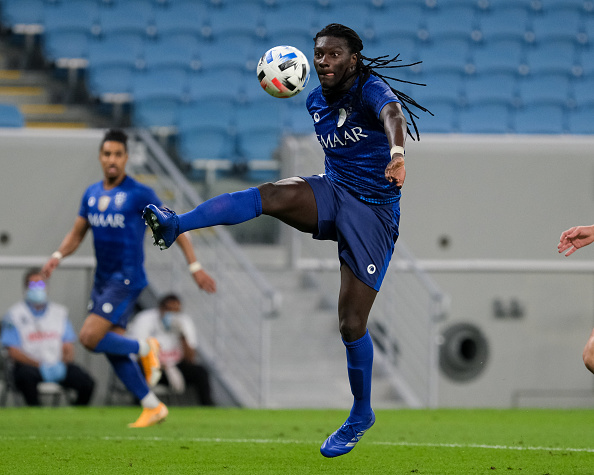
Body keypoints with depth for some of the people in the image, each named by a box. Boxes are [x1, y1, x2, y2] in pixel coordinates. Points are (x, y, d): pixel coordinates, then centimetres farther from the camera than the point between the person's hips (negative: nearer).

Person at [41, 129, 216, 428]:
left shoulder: (139, 194, -9)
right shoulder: (92, 194, 9)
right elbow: (77, 234, 17)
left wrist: (195, 267, -8)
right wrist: (58, 255, -3)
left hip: (126, 280, -7)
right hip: (102, 280, 7)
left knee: (90, 338, -19)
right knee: (114, 352, 5)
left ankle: (145, 349, 3)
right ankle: (152, 407, 16)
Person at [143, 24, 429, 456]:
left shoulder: (370, 90, -17)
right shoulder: (316, 101, 6)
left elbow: (392, 114, -41)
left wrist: (396, 152, -63)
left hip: (374, 214, -5)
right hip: (332, 193, 5)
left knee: (351, 323, -6)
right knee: (272, 195, -29)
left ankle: (361, 416, 17)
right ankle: (174, 225, -45)